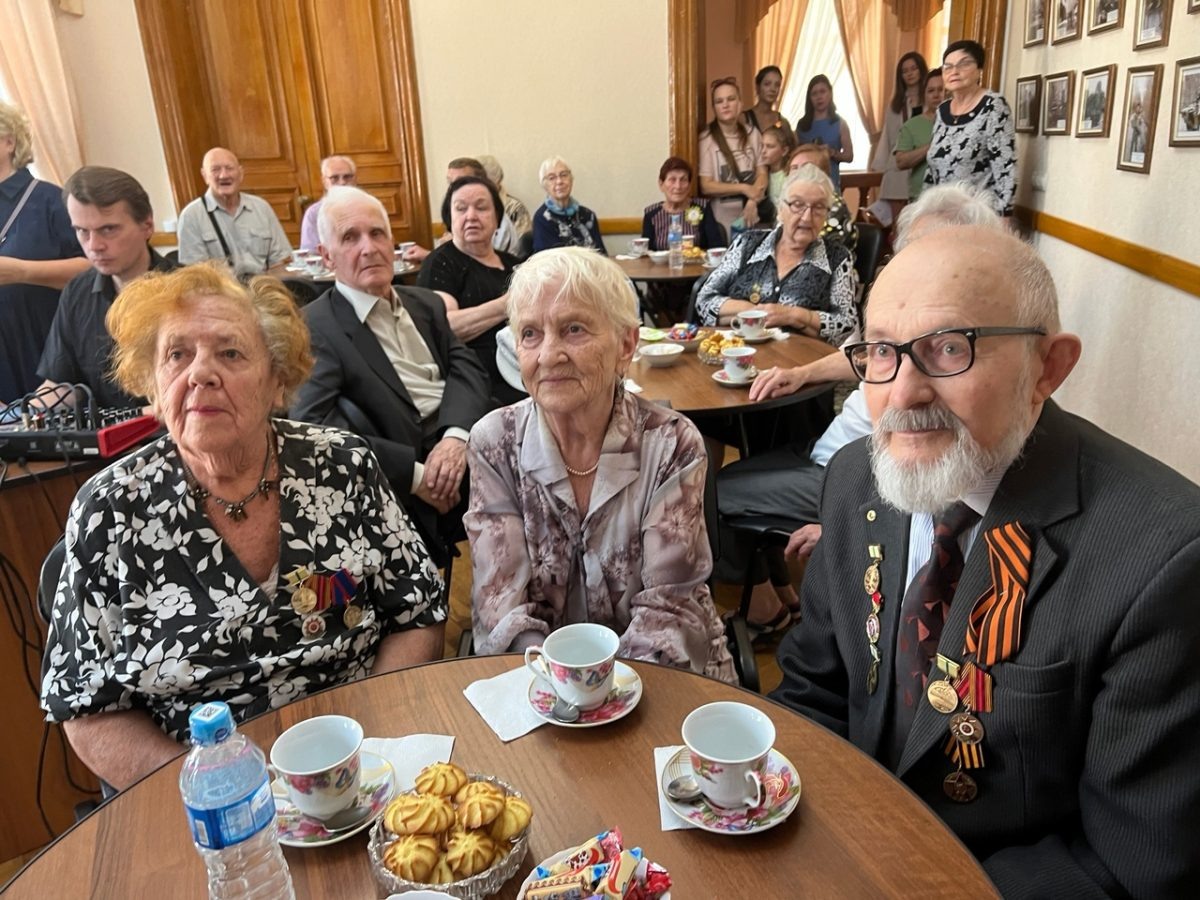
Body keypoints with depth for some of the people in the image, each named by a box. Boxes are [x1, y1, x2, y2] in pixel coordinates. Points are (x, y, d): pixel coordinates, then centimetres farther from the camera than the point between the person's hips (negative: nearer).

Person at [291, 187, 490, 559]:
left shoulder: (426, 303, 18)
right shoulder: (314, 327, -3)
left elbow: (466, 367, 7)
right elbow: (312, 426, -15)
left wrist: (456, 435, -13)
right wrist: (416, 474, -19)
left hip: (468, 448, 5)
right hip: (404, 488, -5)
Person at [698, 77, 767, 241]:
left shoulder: (752, 134, 2)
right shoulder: (707, 139, -9)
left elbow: (762, 174, 3)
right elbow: (706, 186, -11)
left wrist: (753, 201, -14)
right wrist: (744, 188, -14)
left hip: (750, 219, 3)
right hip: (721, 222, -3)